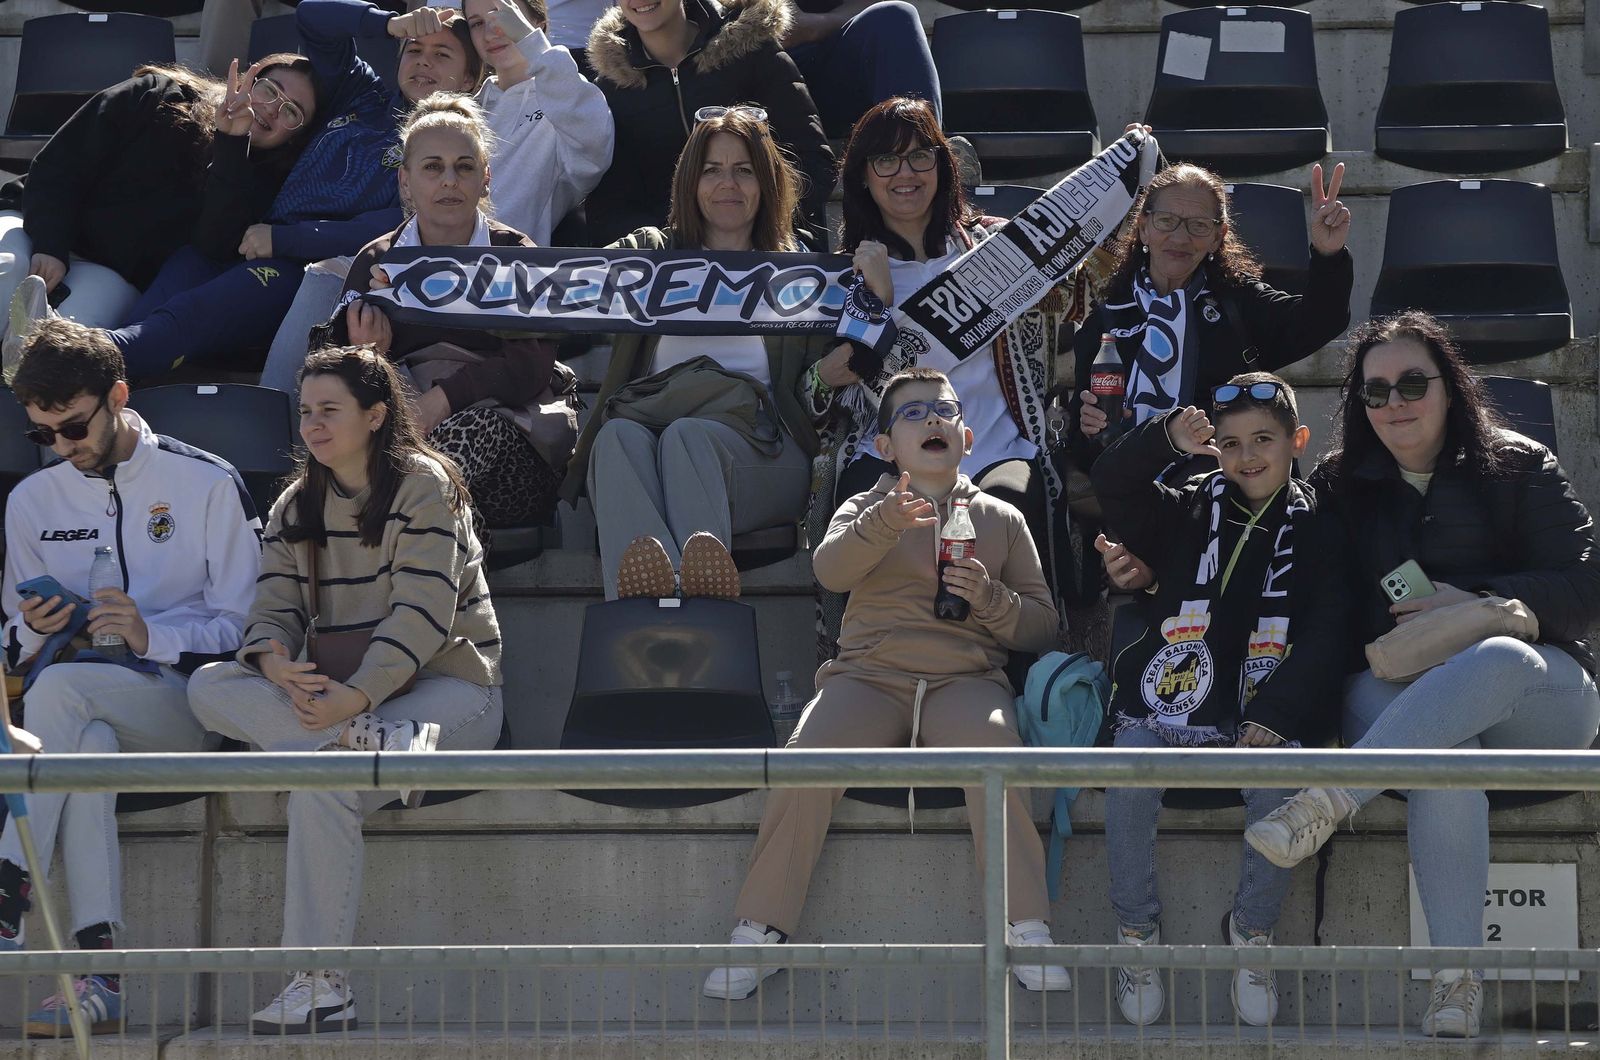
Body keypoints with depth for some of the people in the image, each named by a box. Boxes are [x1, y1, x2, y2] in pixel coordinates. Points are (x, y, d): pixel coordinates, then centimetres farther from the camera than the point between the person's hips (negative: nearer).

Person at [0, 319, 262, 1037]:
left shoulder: (207, 484, 4)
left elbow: (244, 626, 0)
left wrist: (155, 636, -17)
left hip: (183, 704, -3)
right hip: (86, 714, 3)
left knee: (60, 688, -35)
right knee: (87, 744, -37)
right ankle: (99, 975, -46)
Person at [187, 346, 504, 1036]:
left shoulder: (423, 483, -7)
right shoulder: (296, 506, 14)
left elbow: (422, 613, -17)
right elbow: (275, 610, 3)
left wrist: (357, 696, -31)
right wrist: (273, 662, -23)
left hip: (447, 686, -7)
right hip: (340, 690, 7)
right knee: (209, 687, -21)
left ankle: (321, 988, -37)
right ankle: (376, 742, -38)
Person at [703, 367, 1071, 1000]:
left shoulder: (1000, 520, 18)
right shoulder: (866, 510, 15)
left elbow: (1041, 626, 15)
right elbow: (830, 568, -9)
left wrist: (990, 598, -6)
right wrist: (884, 524, -28)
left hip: (965, 679, 0)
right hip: (871, 675, 0)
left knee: (992, 746, -34)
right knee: (808, 757, -28)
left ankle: (1027, 930, -27)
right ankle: (759, 931, -18)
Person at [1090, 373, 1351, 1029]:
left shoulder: (1318, 531, 10)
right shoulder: (1189, 514, 16)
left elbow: (1326, 636, 0)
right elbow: (1112, 485, 4)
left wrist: (1273, 716, -14)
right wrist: (1168, 441, -16)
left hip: (1262, 712, -1)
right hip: (1166, 702, 1)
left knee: (1279, 782, -32)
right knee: (1128, 779, -29)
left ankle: (1251, 932, -10)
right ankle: (1137, 934, -12)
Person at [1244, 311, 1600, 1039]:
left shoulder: (1518, 469, 7)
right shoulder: (1340, 485, 14)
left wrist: (1477, 604, -13)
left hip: (1539, 701, -1)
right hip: (1394, 695, 1)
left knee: (1498, 660, -40)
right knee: (1443, 762, -38)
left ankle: (1329, 800, -50)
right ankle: (1457, 977, -42)